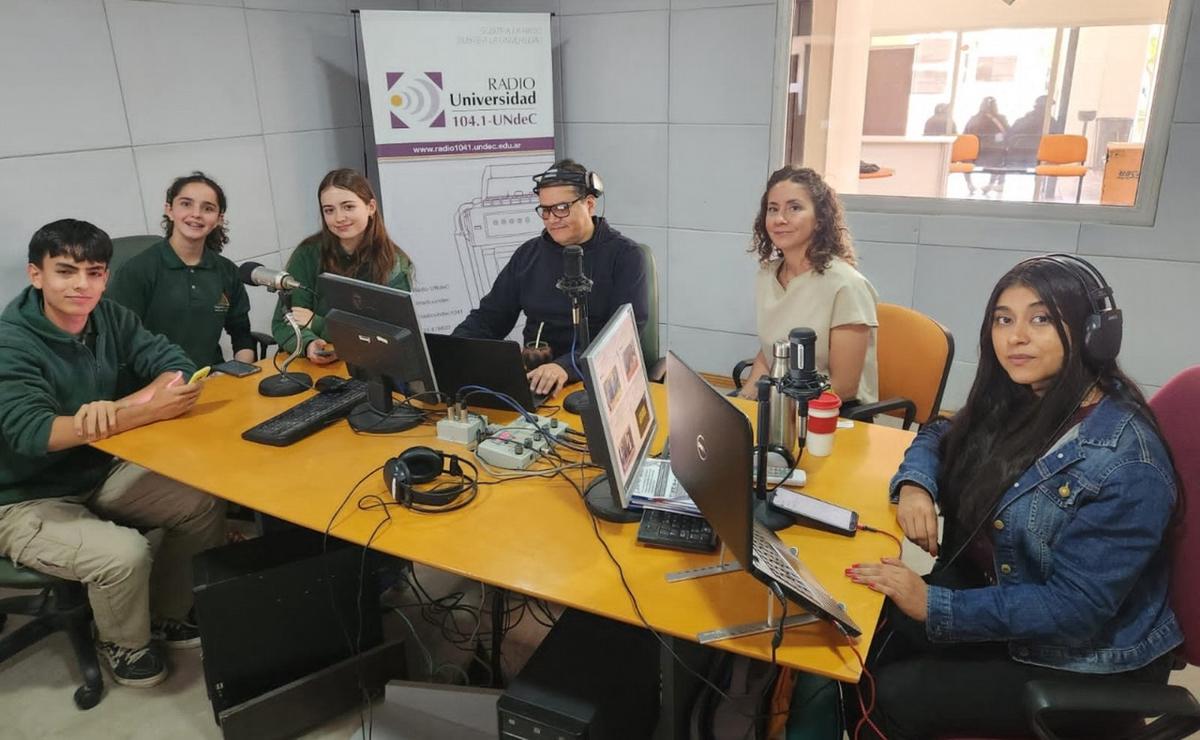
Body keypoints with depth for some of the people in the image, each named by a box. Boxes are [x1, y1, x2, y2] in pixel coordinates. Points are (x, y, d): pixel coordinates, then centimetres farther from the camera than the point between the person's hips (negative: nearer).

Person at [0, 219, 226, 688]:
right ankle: (123, 644, 6)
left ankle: (165, 614, 15)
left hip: (99, 474, 6)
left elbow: (176, 363, -10)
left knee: (205, 509, -10)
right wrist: (148, 411, -42)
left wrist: (113, 408, -28)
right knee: (124, 553, -28)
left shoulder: (109, 317, -5)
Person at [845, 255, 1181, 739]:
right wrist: (915, 486, -8)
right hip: (991, 597, 7)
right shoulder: (1012, 402, -3)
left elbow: (1074, 608, -26)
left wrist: (934, 606, -31)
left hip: (1084, 662, -6)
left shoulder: (1125, 462, -25)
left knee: (890, 697, -18)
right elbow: (938, 437, 15)